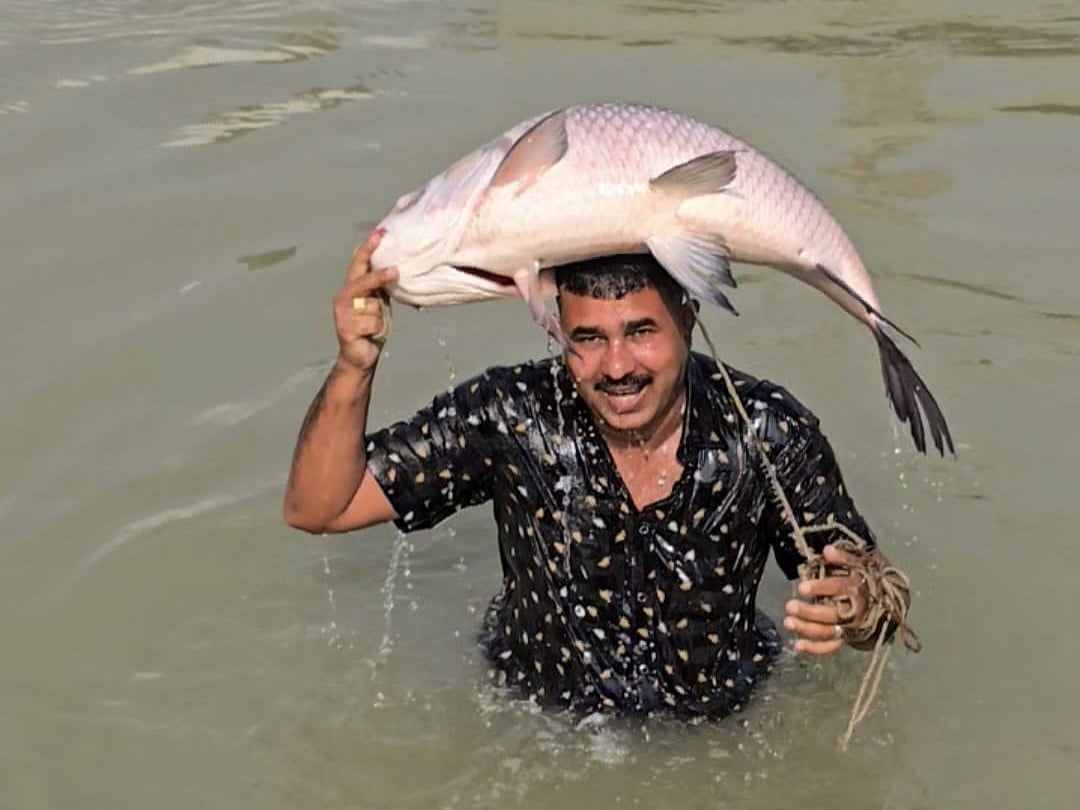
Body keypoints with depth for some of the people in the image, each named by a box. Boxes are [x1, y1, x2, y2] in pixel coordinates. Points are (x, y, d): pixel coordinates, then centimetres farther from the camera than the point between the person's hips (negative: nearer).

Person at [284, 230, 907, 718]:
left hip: (724, 730, 1)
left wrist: (854, 608, -30)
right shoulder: (511, 419, -17)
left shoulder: (771, 433, -16)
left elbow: (870, 586, -5)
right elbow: (317, 508, -14)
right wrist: (354, 368, -30)